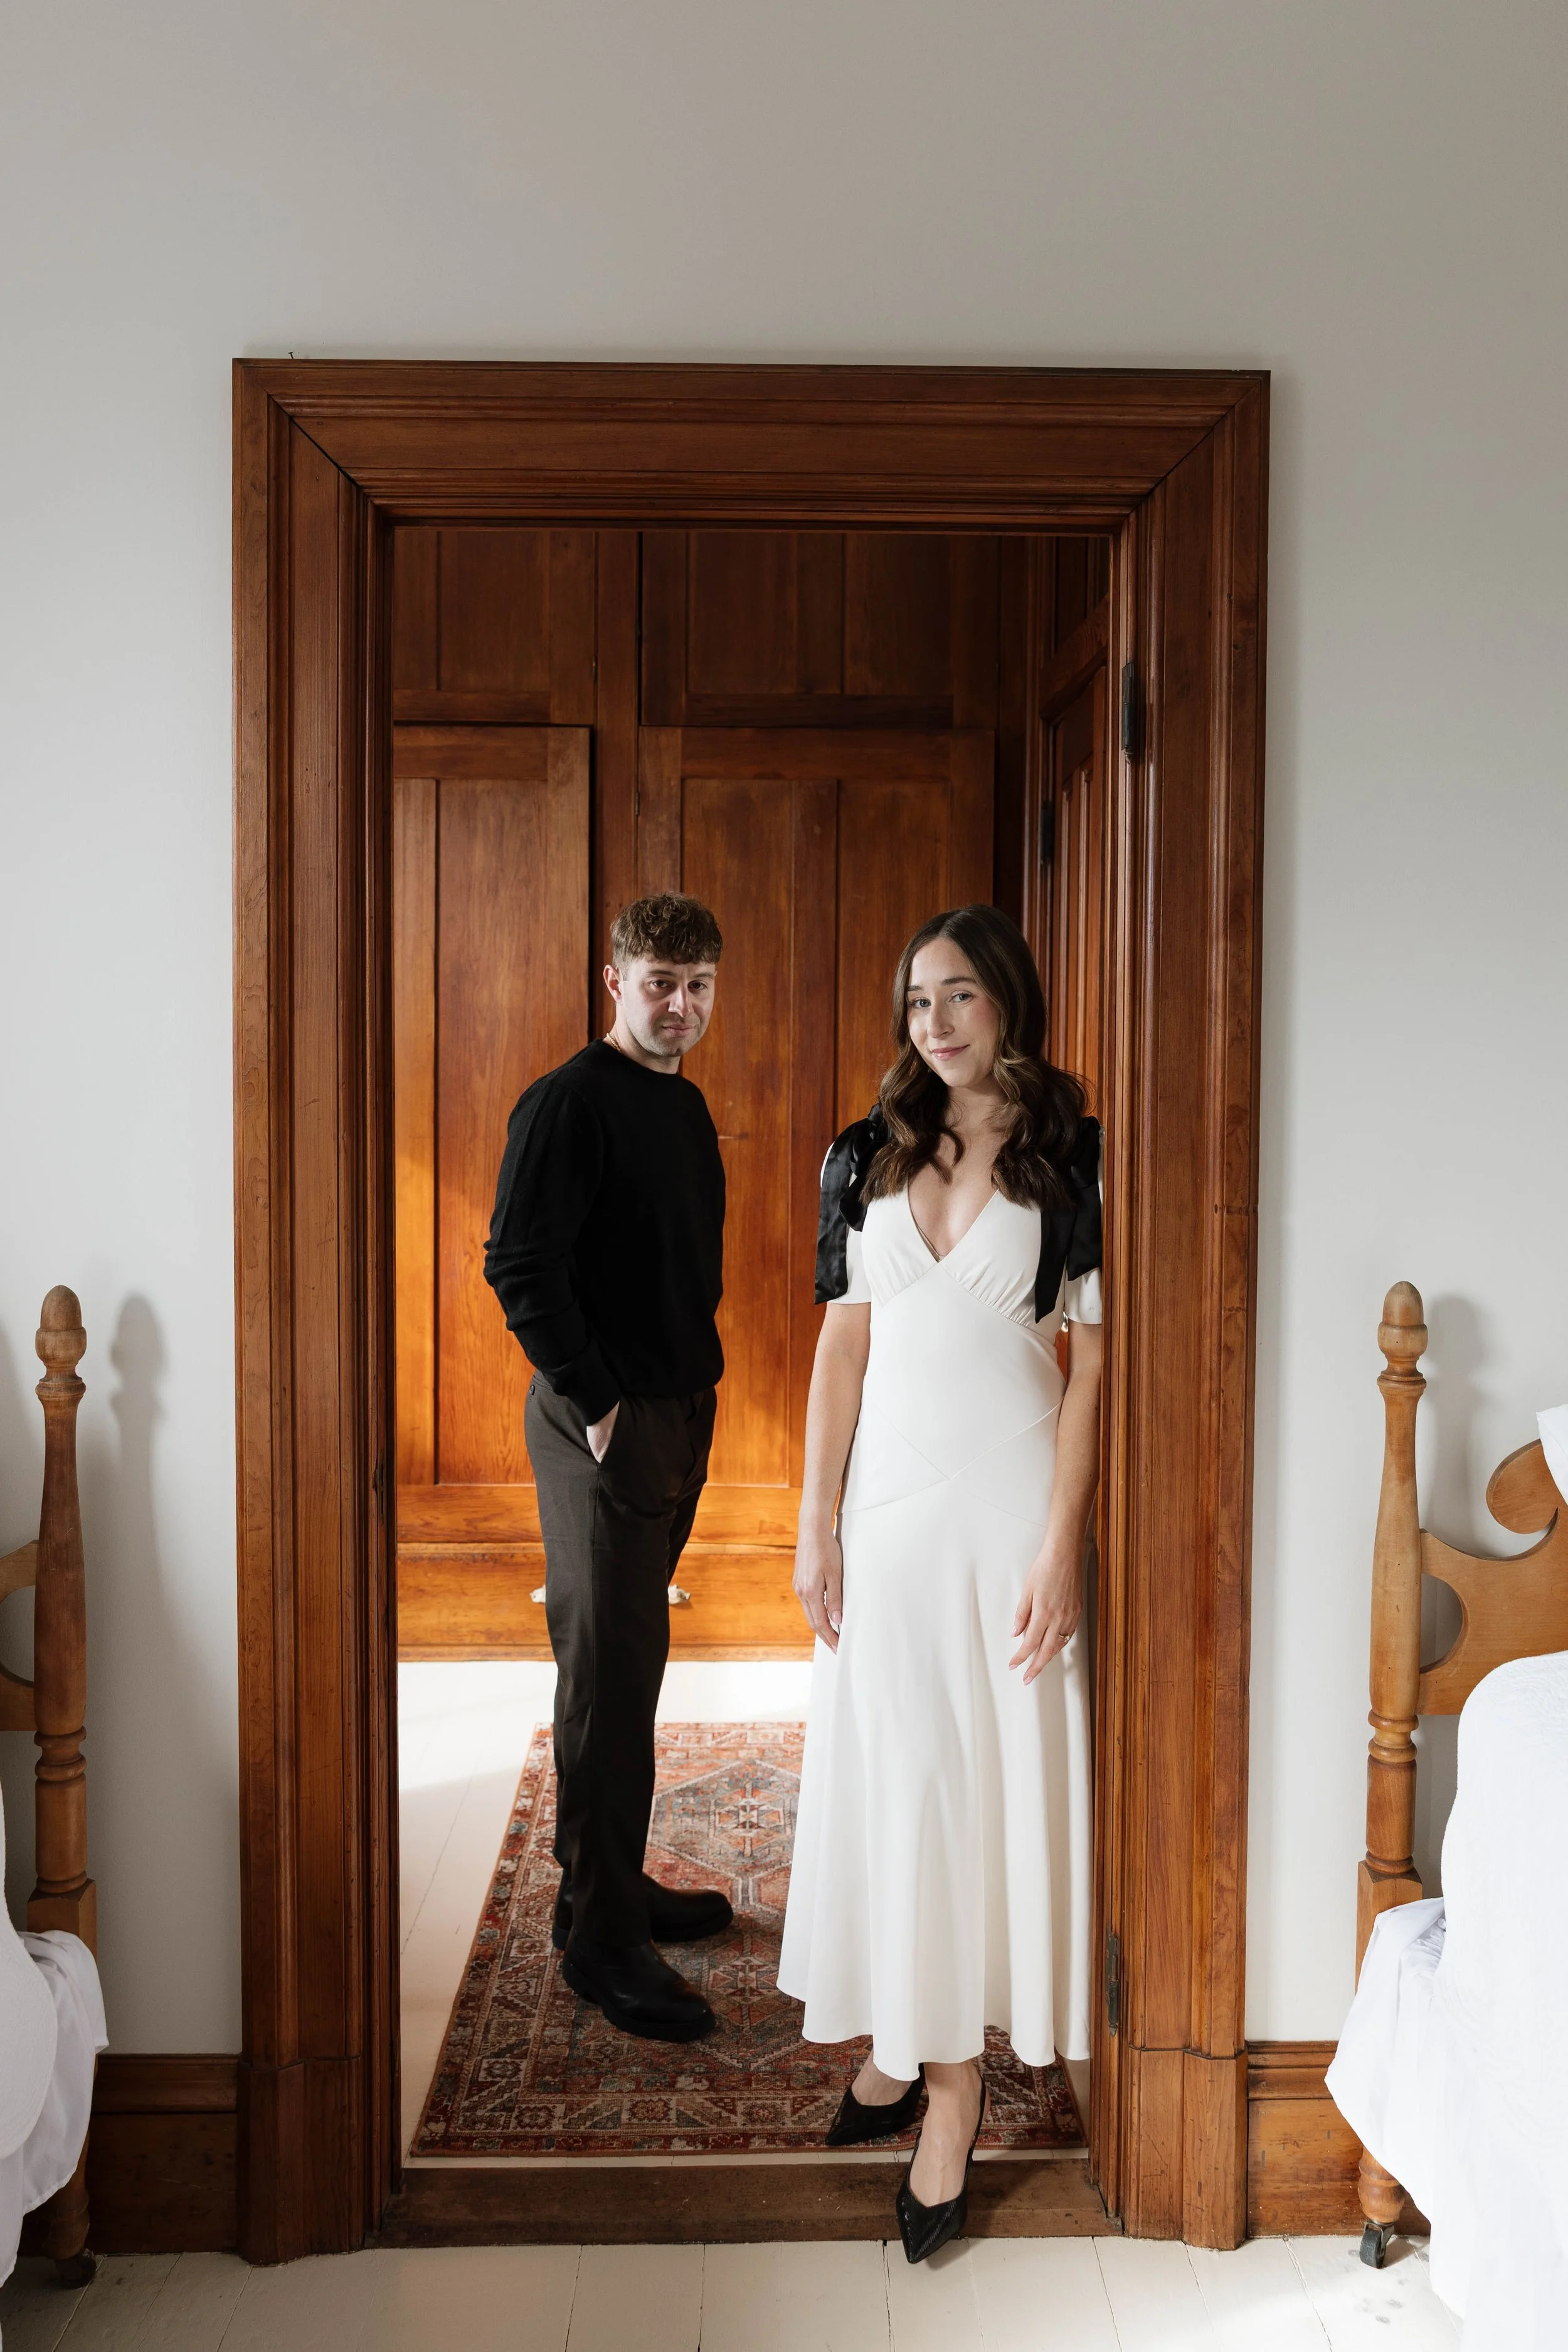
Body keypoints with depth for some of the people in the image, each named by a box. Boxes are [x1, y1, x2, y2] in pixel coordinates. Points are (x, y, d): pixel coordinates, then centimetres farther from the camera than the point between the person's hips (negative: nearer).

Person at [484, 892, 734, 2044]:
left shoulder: (686, 1105, 13)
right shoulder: (570, 1102, -14)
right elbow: (518, 1266, -20)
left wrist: (698, 1386, 14)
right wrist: (597, 1403, -18)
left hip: (677, 1416, 9)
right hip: (601, 1423, -8)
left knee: (631, 1662, 17)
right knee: (607, 1673, -2)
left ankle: (616, 1882, 32)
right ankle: (602, 1938, 11)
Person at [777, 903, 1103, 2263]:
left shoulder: (1072, 1154, -4)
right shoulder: (868, 1157, 6)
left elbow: (1095, 1355, -7)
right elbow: (845, 1343, 5)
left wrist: (1062, 1542, -13)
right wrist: (817, 1525, 1)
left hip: (1010, 1494, -3)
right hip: (888, 1495, 3)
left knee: (997, 1772, 4)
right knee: (891, 1769, 10)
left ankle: (957, 2080, 17)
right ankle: (899, 2042, 28)